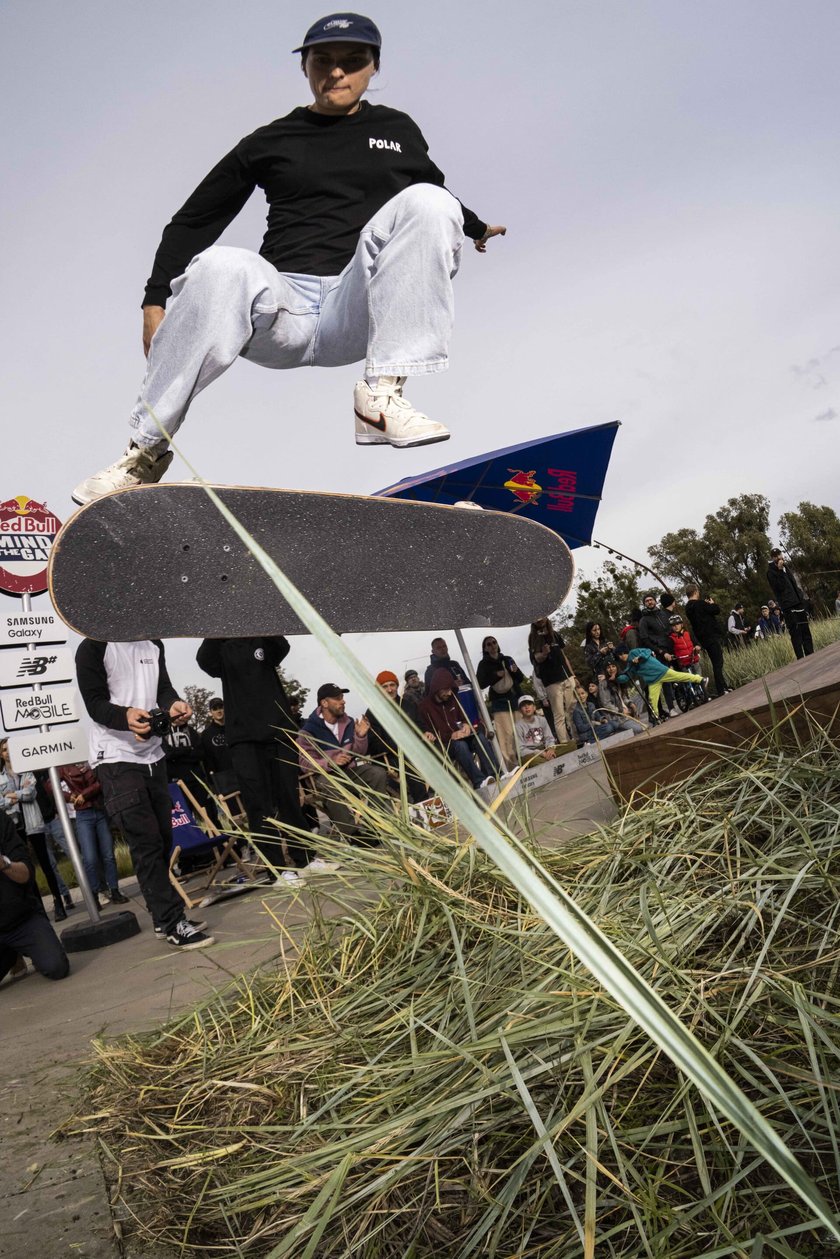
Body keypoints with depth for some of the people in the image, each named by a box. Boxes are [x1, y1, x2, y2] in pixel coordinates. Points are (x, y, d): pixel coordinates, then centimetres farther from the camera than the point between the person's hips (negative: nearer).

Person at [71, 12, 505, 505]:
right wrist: (156, 300, 4)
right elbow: (193, 221, 15)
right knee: (223, 268, -36)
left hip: (360, 313, 1)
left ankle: (383, 395, -30)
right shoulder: (269, 142, 15)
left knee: (426, 202, -21)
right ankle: (147, 450, -25)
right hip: (283, 308, -1)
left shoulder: (398, 130, 21)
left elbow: (436, 192, 42)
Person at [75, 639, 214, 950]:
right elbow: (95, 703, -14)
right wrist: (126, 717, -35)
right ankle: (174, 925, -5)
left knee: (162, 839, 11)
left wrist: (173, 704, -17)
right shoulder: (93, 648, -9)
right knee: (146, 843, -10)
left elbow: (164, 688, 8)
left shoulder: (153, 645, 11)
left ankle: (164, 919, 23)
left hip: (152, 754, 7)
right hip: (116, 759, -7)